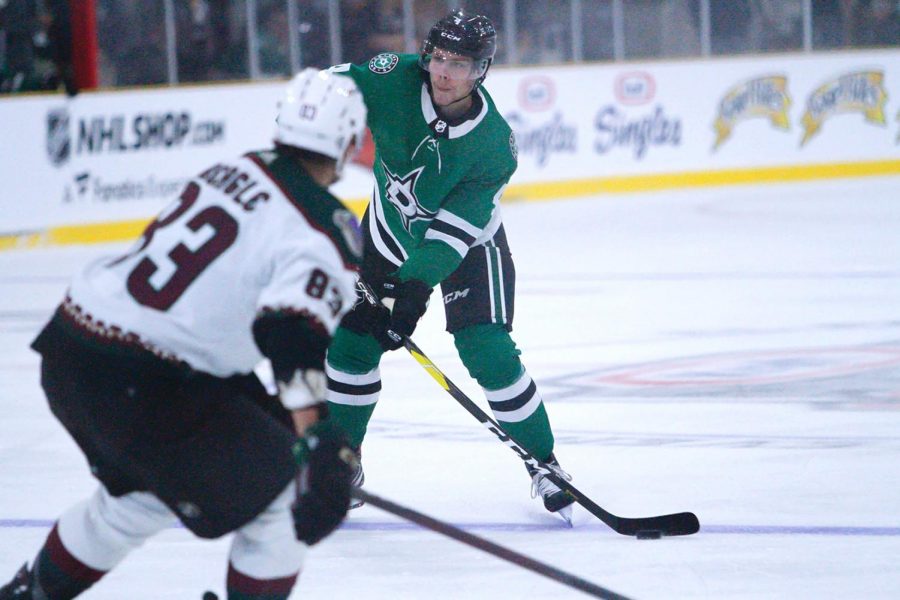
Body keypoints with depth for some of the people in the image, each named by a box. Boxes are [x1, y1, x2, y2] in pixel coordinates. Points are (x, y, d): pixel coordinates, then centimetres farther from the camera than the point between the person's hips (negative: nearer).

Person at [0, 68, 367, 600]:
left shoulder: (236, 171, 11)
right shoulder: (328, 231, -12)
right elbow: (294, 332, -28)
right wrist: (317, 442, -34)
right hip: (137, 382, -9)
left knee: (142, 493, 32)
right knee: (280, 502, 0)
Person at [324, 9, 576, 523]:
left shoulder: (495, 145, -30)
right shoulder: (396, 80, -26)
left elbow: (452, 231, -33)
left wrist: (415, 289, -43)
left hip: (467, 244, -3)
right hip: (391, 229, 3)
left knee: (487, 352, -15)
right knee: (351, 339, -2)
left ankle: (544, 465, 2)